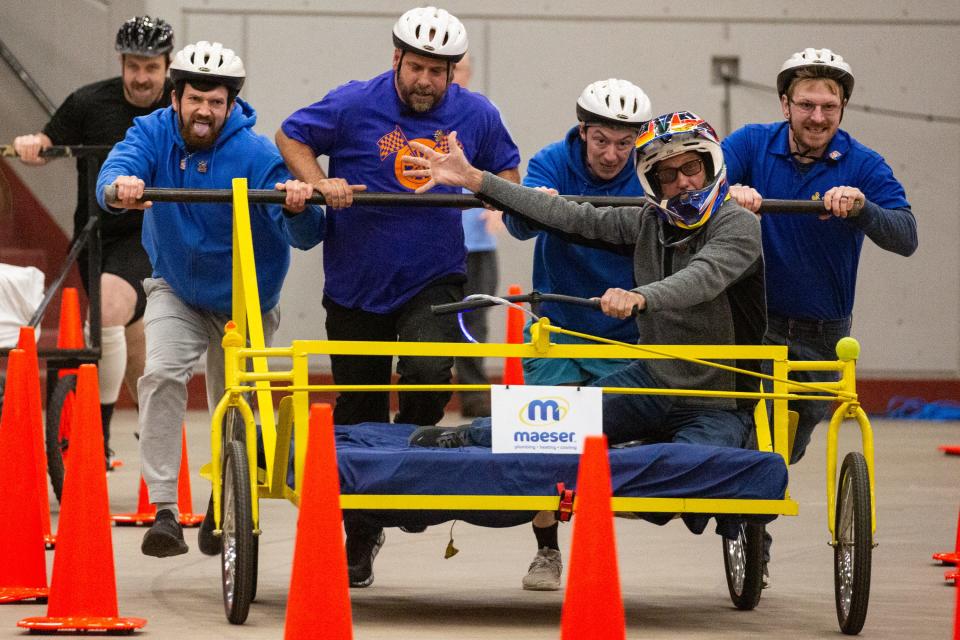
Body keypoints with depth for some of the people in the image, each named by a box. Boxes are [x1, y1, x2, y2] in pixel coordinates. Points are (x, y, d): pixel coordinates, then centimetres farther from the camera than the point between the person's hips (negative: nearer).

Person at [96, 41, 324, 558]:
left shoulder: (255, 155, -21)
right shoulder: (154, 133, -13)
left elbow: (304, 236, -27)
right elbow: (118, 169, -33)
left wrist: (298, 208, -51)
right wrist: (119, 188, -57)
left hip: (245, 304, -1)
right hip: (177, 293, 1)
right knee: (161, 375, -26)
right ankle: (164, 511, -23)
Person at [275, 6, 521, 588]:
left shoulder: (476, 115, -1)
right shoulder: (354, 106, -8)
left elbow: (508, 169, 15)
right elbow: (291, 137, 3)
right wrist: (319, 183, -14)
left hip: (434, 280, 0)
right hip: (357, 284, 0)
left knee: (430, 373, -28)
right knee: (358, 414, 8)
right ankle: (361, 538, 24)